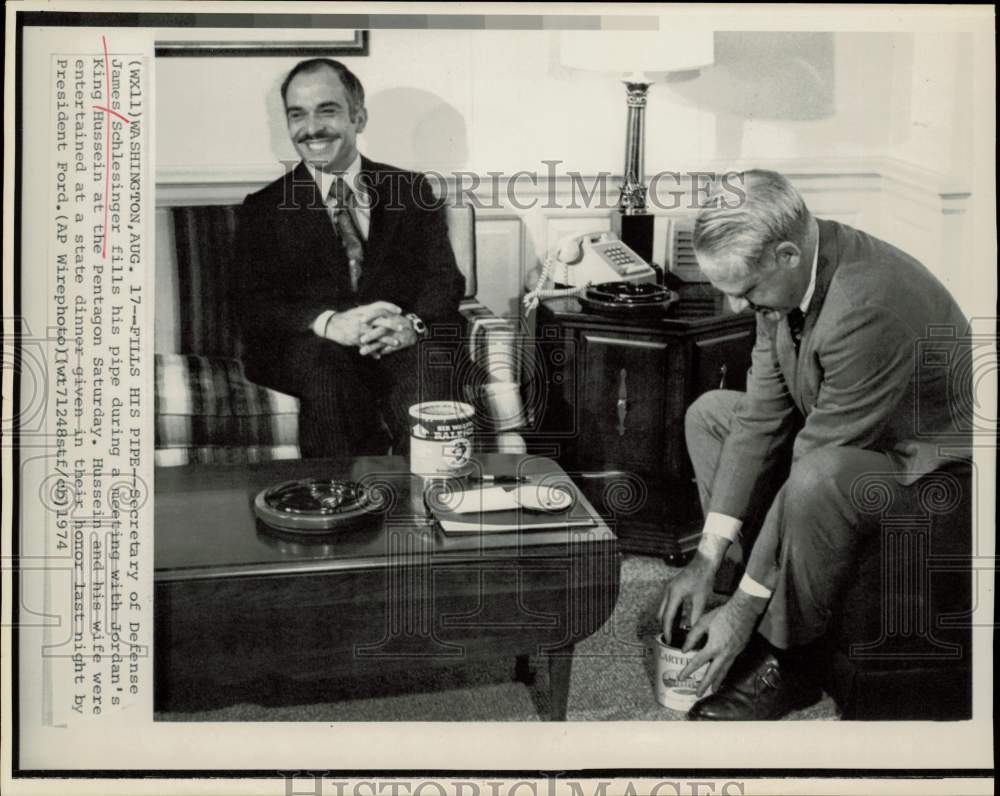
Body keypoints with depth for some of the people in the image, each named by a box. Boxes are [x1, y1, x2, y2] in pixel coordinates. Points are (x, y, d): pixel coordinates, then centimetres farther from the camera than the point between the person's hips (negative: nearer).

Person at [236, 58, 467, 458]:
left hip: (401, 346, 1)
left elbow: (446, 279, 5)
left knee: (430, 358, -32)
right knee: (325, 364, -34)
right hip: (307, 351, 0)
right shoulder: (263, 209, 12)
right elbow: (255, 306, 0)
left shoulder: (411, 190, 15)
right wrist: (329, 323, -22)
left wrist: (412, 324, -19)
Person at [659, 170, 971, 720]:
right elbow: (763, 415, -7)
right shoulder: (785, 279, -10)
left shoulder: (870, 307, -35)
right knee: (709, 414, 5)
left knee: (817, 475, -37)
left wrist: (742, 607, -24)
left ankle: (784, 660, -13)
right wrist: (708, 558, -9)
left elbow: (813, 470, -32)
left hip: (933, 464, -8)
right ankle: (782, 591, 2)